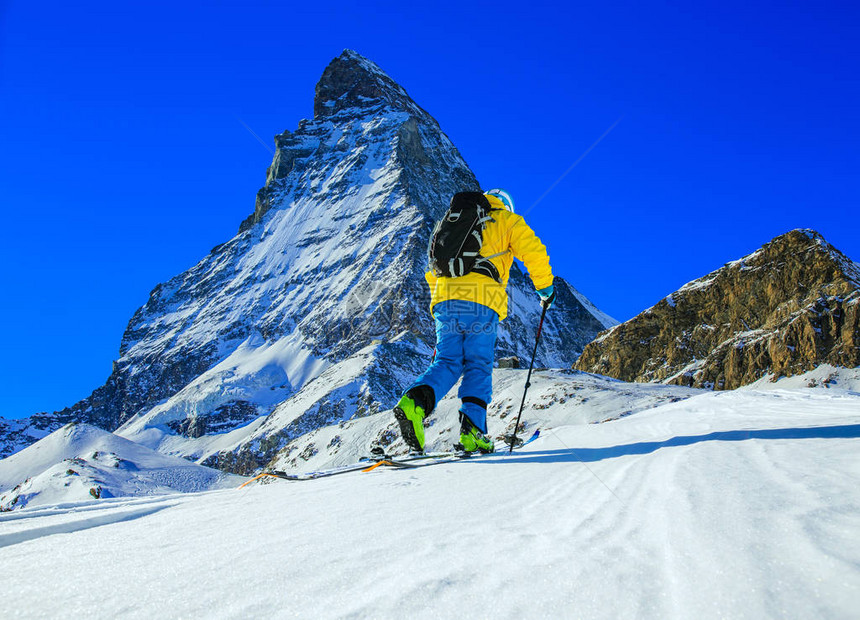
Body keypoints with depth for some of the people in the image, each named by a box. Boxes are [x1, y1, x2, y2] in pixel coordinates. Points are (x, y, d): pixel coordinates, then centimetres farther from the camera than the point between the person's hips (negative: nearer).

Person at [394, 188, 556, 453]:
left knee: (447, 362, 3)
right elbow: (534, 252, 5)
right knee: (479, 365, 3)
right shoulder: (507, 220, 17)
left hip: (444, 301, 4)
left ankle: (416, 400, -25)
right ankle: (472, 428, -11)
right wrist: (545, 288, 17)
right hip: (482, 303, -4)